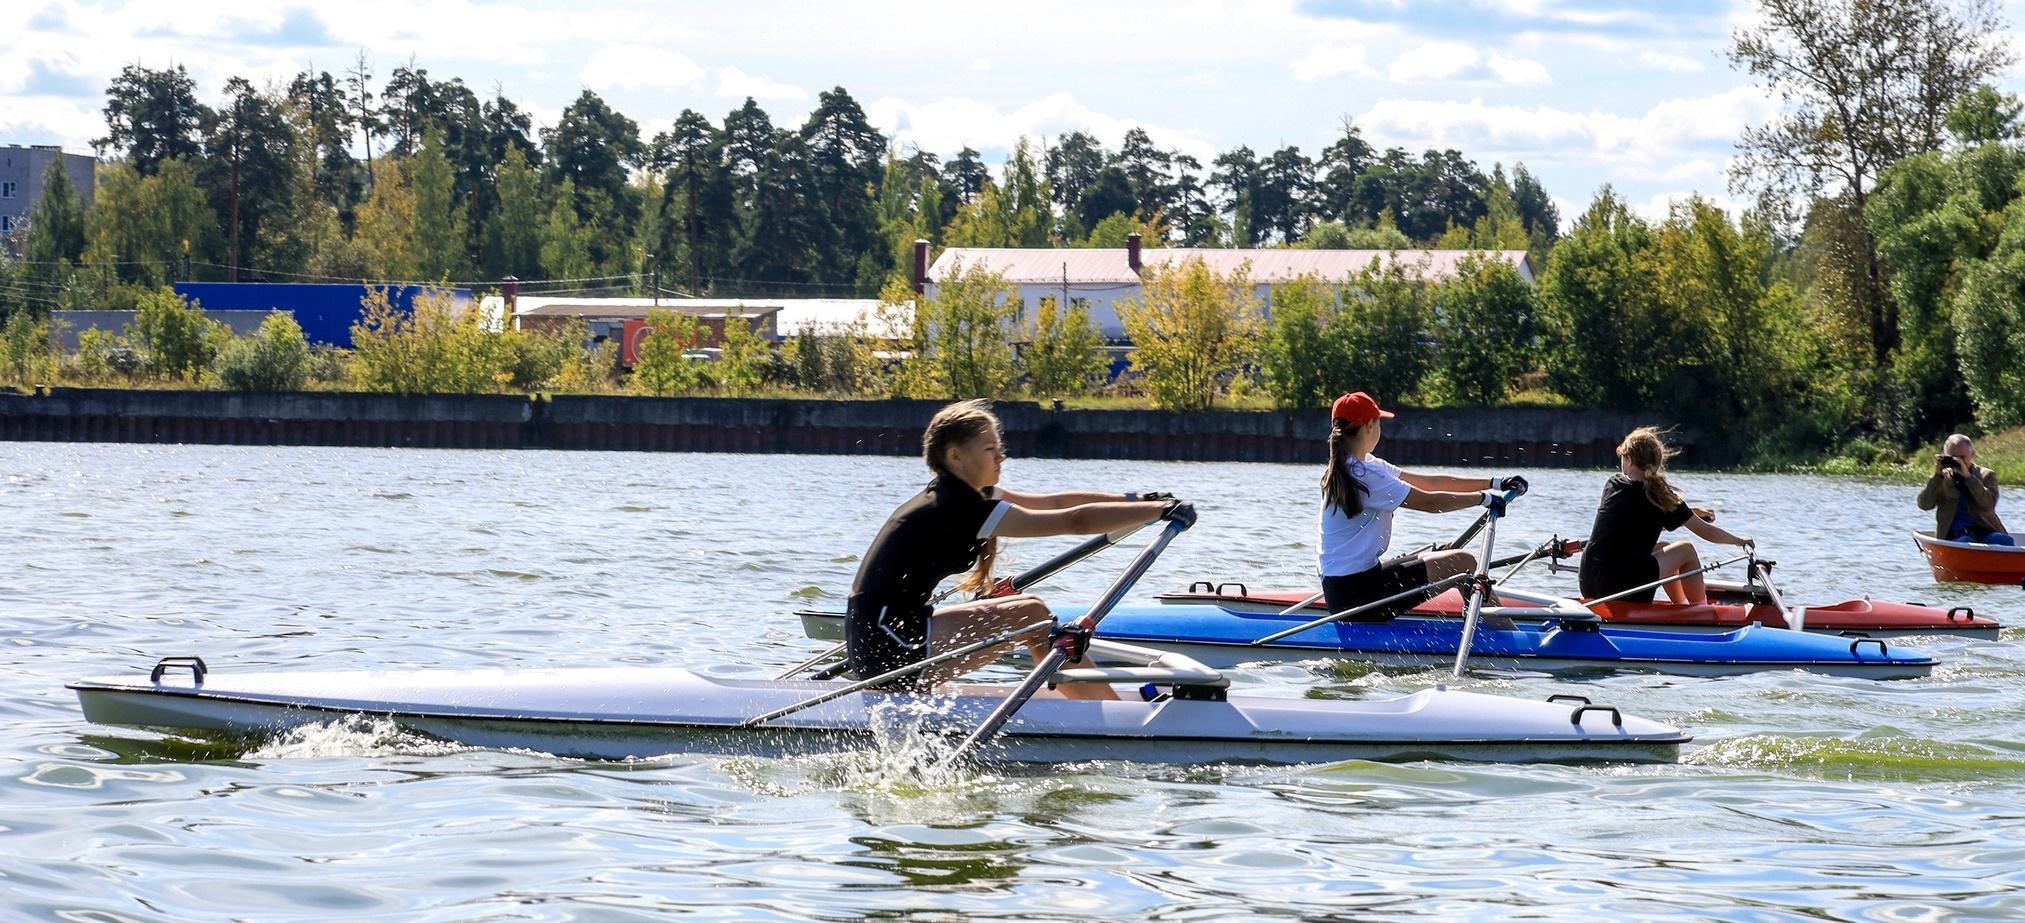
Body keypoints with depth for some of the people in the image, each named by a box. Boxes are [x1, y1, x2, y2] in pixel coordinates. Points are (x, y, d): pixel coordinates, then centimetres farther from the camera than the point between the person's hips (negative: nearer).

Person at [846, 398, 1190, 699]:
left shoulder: (960, 494, 12)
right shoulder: (958, 508, -16)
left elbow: (1054, 502, 16)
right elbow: (1075, 521, -16)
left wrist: (1138, 500, 13)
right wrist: (1159, 510, -12)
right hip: (888, 650, -10)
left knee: (1026, 611, 12)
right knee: (1030, 613, -9)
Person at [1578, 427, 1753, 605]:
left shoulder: (1612, 484, 10)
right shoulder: (1659, 495, -5)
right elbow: (1707, 533, 2)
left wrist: (1689, 513, 28)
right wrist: (1739, 540, 20)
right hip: (1623, 588, -6)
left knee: (1663, 549, 29)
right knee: (1686, 550, 12)